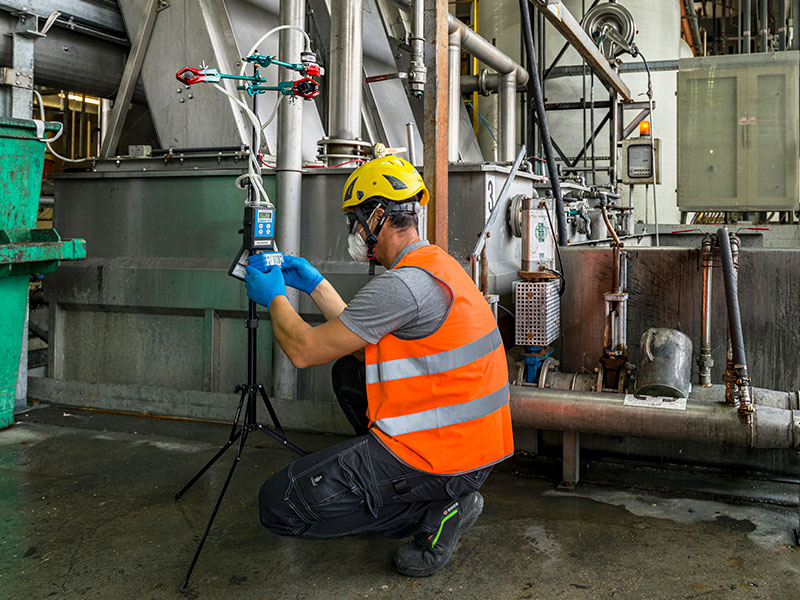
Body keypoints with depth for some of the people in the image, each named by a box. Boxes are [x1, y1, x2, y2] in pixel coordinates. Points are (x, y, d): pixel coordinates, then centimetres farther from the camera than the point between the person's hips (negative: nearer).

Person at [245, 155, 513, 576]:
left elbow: (305, 350, -15)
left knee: (278, 505, -5)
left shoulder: (404, 284, -21)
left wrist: (274, 297, 3)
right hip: (471, 443, 10)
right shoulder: (436, 265, 12)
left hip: (437, 459, -10)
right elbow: (360, 342, 19)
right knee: (348, 371, 27)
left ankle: (437, 510, -3)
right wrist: (315, 284, 22)